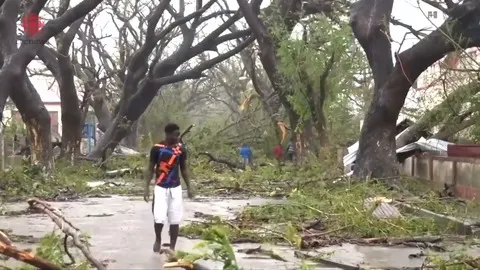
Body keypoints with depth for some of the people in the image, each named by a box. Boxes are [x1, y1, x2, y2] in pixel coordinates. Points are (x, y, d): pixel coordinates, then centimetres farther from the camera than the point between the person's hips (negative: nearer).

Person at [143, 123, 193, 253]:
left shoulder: (181, 149, 0)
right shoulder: (157, 148, -7)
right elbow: (150, 169, 0)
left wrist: (189, 187, 8)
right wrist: (147, 187, -5)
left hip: (175, 188, 3)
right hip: (160, 188, -2)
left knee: (175, 220, 2)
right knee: (159, 218, -11)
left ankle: (172, 248, 15)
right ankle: (158, 239, 19)